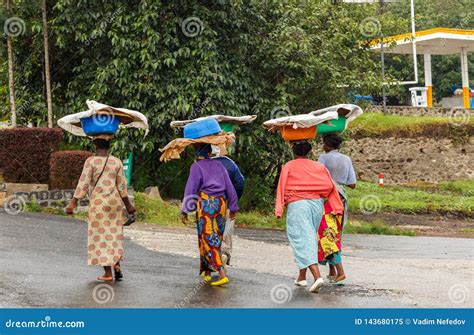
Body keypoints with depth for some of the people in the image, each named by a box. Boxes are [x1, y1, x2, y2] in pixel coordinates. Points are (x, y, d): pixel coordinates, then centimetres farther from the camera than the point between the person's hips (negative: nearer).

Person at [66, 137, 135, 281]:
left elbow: (83, 184, -13)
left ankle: (108, 273, 4)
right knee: (115, 235, 16)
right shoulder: (116, 162, 2)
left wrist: (73, 202, -11)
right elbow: (121, 186, 3)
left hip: (98, 203, -3)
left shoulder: (91, 161, -8)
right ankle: (117, 264, -1)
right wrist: (128, 205, 13)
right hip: (115, 202, 3)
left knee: (101, 236, 4)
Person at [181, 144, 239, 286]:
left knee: (208, 239, -5)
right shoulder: (219, 165, 14)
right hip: (221, 202, 5)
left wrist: (185, 211, -6)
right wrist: (233, 208, 18)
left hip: (206, 204, -5)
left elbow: (190, 189, -7)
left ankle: (222, 274, -17)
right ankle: (207, 271, 22)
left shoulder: (196, 166, 0)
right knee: (217, 239, 13)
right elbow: (230, 187, 12)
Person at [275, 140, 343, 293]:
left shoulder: (289, 166, 2)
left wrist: (279, 209, -7)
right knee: (310, 239, 18)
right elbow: (330, 186, 4)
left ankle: (317, 276, -22)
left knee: (303, 240, -6)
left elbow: (282, 188, -5)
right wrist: (337, 208, 5)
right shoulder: (319, 166, 11)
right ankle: (302, 276, 25)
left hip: (297, 205, -4)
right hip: (317, 204, 5)